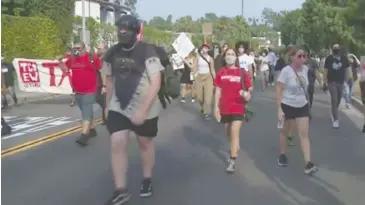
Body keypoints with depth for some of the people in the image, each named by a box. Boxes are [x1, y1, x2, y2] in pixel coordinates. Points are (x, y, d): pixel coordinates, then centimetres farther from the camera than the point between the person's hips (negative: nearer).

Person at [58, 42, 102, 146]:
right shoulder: (72, 58, 7)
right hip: (77, 91, 6)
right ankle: (92, 130, 32)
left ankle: (84, 136, -18)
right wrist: (60, 61, 1)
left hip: (89, 91, -6)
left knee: (86, 113, -12)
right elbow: (65, 69, 19)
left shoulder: (92, 57, -10)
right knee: (87, 112, 17)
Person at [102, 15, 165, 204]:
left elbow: (156, 83, -20)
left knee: (145, 143, 13)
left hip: (145, 108, -3)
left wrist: (143, 110, -26)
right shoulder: (112, 53, 0)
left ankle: (147, 180, 36)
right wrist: (108, 106, 15)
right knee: (117, 144, -6)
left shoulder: (147, 51, -16)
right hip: (118, 107, 4)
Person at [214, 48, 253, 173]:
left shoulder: (242, 73, -4)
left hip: (238, 108, -3)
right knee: (228, 133, 17)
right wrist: (216, 107, 1)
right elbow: (218, 90, 5)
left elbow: (249, 88, 2)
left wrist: (247, 95, -21)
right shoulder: (221, 73, 1)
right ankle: (235, 147, 45)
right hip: (225, 108, 3)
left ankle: (232, 161, -5)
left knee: (235, 133, -10)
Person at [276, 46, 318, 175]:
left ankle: (308, 163, -6)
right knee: (284, 132, 14)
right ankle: (282, 155, 35)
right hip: (287, 105, -4)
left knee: (305, 134, -3)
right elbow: (278, 90, -16)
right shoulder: (286, 71, -17)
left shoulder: (305, 69, -1)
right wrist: (279, 109, -20)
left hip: (302, 106, 4)